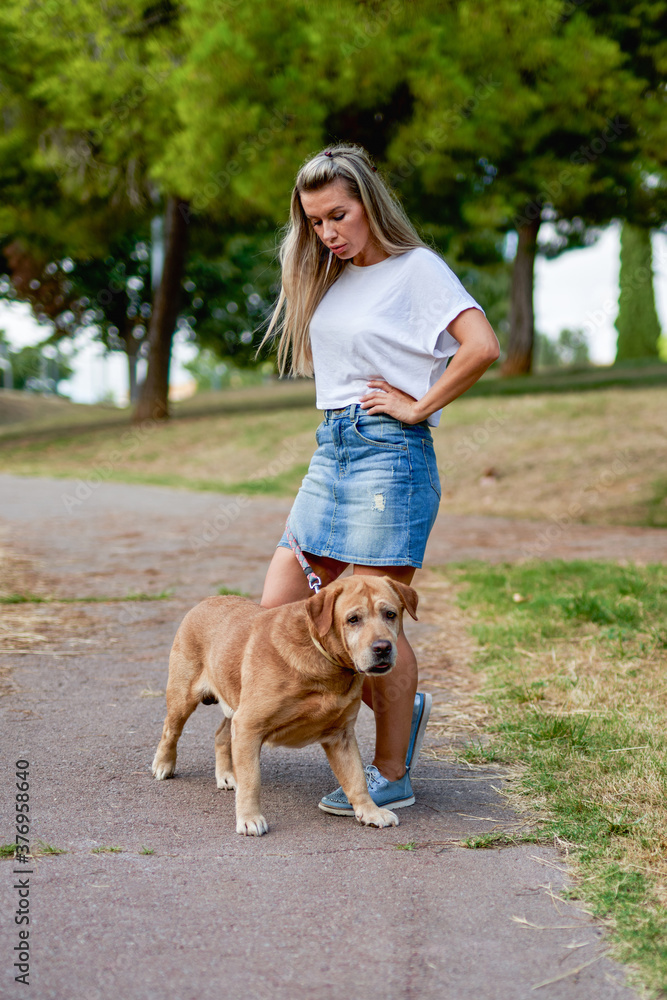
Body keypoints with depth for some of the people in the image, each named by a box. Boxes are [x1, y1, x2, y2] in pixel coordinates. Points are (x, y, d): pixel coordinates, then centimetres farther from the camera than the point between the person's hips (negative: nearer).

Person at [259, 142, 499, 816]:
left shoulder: (417, 267, -6)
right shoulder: (329, 280, 16)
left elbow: (482, 346, -19)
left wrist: (419, 406, -12)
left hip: (389, 453, -8)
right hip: (330, 450, 8)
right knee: (279, 610, 4)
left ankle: (392, 775, 9)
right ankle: (400, 705, 21)